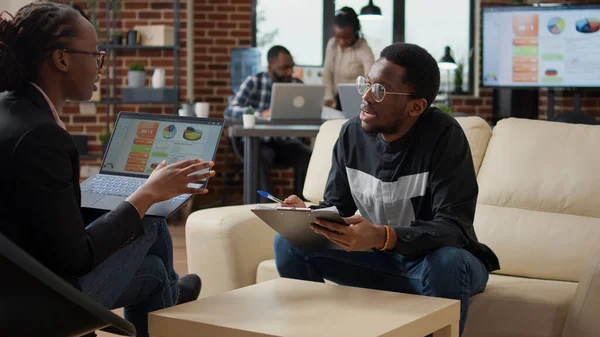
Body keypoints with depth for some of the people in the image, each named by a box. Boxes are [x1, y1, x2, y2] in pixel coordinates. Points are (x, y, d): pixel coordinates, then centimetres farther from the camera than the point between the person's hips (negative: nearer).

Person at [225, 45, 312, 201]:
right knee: (261, 158, -36)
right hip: (259, 141, -2)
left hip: (286, 142, 3)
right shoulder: (253, 82, -5)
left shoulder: (297, 85, 4)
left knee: (309, 157, -26)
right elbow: (230, 110, -17)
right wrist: (262, 113, -33)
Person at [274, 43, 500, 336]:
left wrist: (381, 237, -46)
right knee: (289, 243, -10)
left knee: (446, 262, -39)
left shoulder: (443, 135, -23)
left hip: (442, 259, -4)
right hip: (383, 257, 5)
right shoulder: (352, 133, -6)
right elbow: (335, 207, 2)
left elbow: (454, 227, -30)